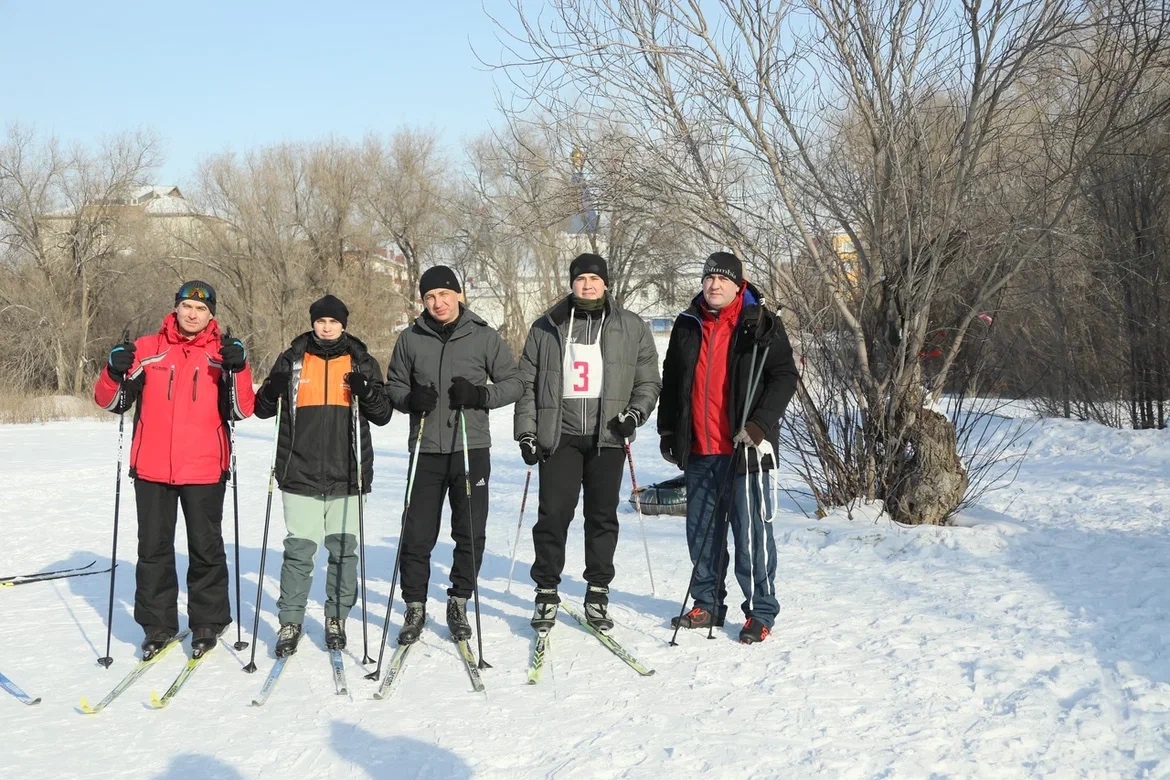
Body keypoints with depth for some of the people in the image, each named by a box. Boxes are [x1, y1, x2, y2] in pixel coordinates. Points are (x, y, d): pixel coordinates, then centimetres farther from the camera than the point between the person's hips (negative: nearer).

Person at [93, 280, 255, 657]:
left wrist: (237, 369, -21)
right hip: (152, 469, 2)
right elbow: (111, 401, 6)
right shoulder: (148, 348, 5)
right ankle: (158, 624, 19)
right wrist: (115, 371, -14)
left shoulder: (223, 352, 2)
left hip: (204, 470, -1)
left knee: (206, 548, 7)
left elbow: (242, 410, -7)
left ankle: (208, 622, 19)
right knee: (153, 548, 8)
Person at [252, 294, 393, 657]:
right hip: (300, 474, 0)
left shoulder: (362, 363, 9)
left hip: (347, 474, 1)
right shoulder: (292, 359, 9)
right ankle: (290, 622, 7)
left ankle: (336, 619, 17)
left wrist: (367, 392, -12)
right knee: (299, 550, -2)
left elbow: (383, 415, 7)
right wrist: (273, 390, -10)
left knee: (343, 550, 5)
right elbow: (262, 409, 12)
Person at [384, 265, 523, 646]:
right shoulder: (410, 339, 6)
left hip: (472, 447, 0)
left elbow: (513, 383, 5)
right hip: (426, 449, 1)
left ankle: (459, 602, 20)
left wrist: (480, 394, -13)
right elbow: (394, 384, 14)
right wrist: (410, 399, -8)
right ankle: (415, 607, 14)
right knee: (417, 533, 0)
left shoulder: (484, 336, 2)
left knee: (471, 532, 4)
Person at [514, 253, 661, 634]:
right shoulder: (546, 328, 8)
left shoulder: (632, 328, 8)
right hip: (559, 435, 0)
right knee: (553, 514, -3)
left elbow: (648, 380, 10)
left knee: (602, 516, 5)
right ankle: (547, 591, 9)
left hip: (607, 436, 0)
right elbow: (526, 384, 9)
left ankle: (598, 592, 16)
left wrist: (636, 412, -7)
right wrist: (526, 432, 3)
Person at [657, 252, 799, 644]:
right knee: (702, 530, 11)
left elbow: (784, 376, -6)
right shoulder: (687, 326, 13)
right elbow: (672, 381, 21)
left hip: (743, 449, -5)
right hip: (698, 450, 5)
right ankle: (707, 604, 24)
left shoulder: (760, 324, -2)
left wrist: (761, 424, -16)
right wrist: (667, 430, 15)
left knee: (751, 531, -3)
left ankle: (760, 612, 7)